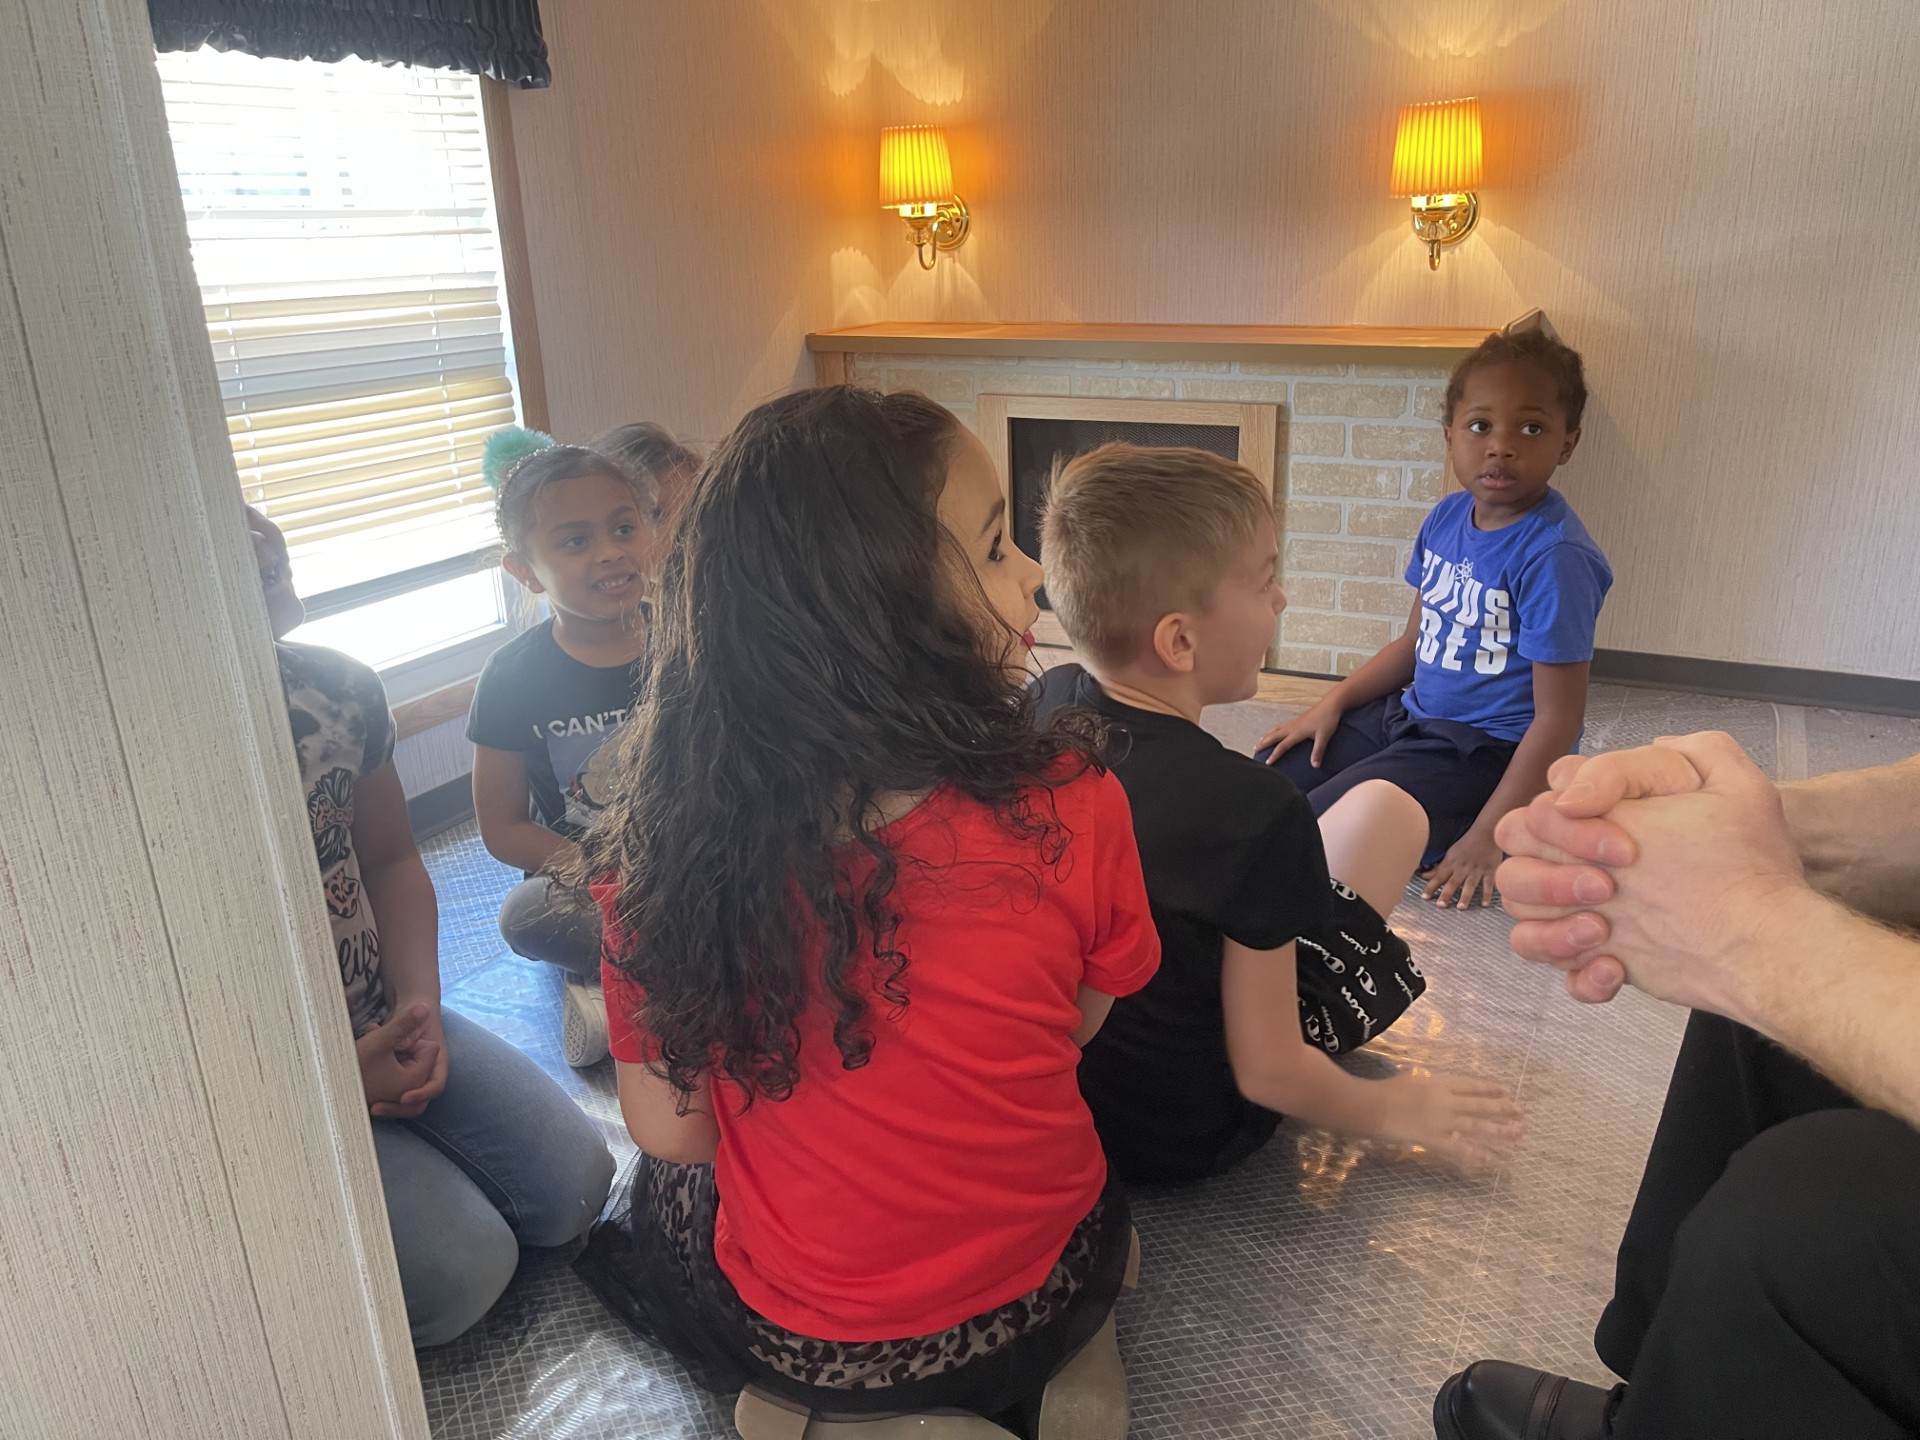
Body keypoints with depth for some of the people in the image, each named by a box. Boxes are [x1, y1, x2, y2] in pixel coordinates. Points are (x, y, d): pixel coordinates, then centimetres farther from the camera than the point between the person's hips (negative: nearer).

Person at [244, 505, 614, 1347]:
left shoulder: (338, 690, -5)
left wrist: (419, 1004, -7)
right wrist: (337, 1078, -16)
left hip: (385, 1023, 6)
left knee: (574, 1184, -4)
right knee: (463, 1266, -14)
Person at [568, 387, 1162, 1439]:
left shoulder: (658, 842, -22)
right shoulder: (1069, 806, -25)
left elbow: (667, 1130, -11)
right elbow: (1076, 1031, -6)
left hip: (793, 1340, -1)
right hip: (1043, 1293, 2)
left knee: (655, 1195, 32)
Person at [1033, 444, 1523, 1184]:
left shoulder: (1044, 706, -14)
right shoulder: (1253, 808, -30)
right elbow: (1267, 1073, -19)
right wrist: (1393, 1110, -4)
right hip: (1185, 1134, -5)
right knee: (1387, 809, 3)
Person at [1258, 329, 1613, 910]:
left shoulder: (1555, 556, -22)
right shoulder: (1448, 517, 2)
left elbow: (1558, 717, -21)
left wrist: (1485, 839, -22)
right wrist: (1333, 703, 3)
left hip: (1484, 751, -8)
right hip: (1411, 712, 8)